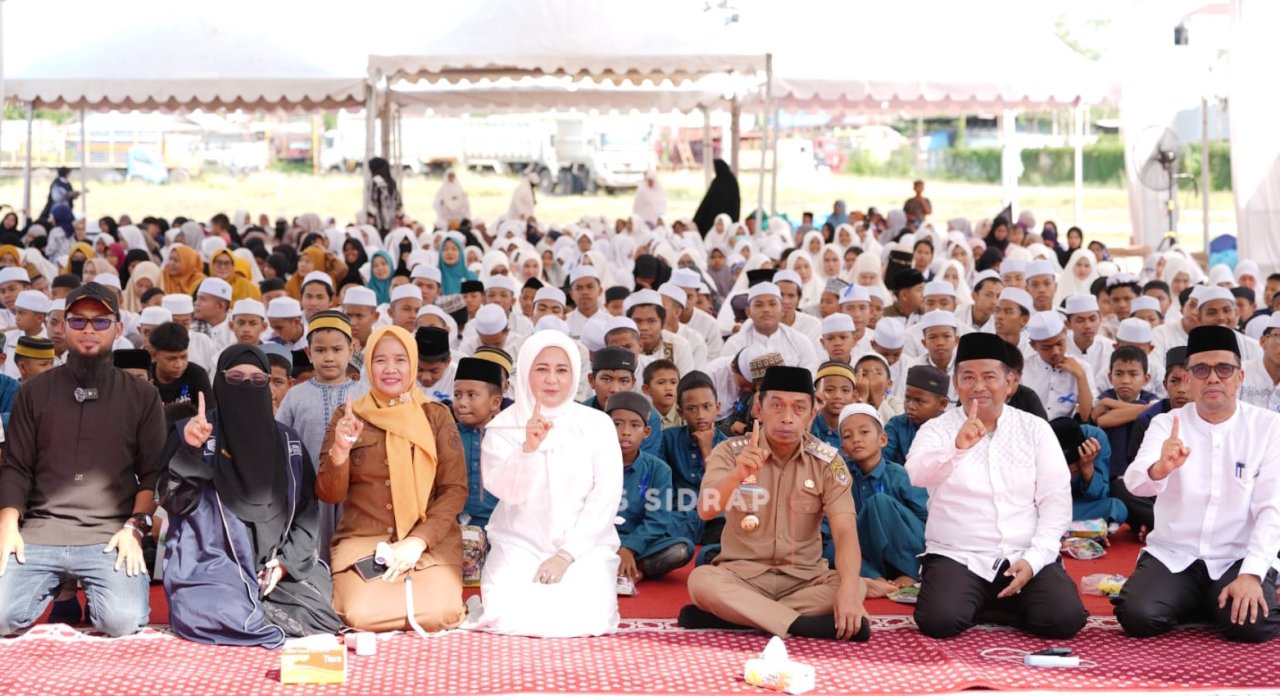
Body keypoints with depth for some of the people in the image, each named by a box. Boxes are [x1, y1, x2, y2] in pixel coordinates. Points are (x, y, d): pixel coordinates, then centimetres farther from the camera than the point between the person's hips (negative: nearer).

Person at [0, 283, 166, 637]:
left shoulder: (142, 396, 10)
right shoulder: (35, 392, 12)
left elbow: (154, 473, 6)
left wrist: (135, 527, -9)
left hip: (110, 536, -1)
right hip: (41, 531, 1)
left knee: (124, 621, -24)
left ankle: (91, 591, 10)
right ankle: (53, 590, 12)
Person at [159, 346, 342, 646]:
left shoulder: (288, 442, 13)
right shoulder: (191, 434, 4)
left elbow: (308, 509, 11)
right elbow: (173, 501, -7)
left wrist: (286, 561, -3)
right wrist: (191, 451, -22)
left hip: (277, 572, 3)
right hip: (209, 570, -3)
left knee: (315, 608, -23)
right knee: (222, 616, -33)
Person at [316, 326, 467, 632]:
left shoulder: (437, 416, 6)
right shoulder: (347, 416, 6)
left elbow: (455, 490, 0)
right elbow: (329, 495, 1)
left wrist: (418, 541, -14)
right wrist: (340, 451, -20)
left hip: (430, 542, 0)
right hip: (361, 540, 0)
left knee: (437, 613, -27)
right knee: (362, 615, -28)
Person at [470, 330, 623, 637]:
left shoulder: (598, 424, 1)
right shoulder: (503, 426, 1)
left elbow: (606, 496, -5)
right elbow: (506, 490, -13)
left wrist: (567, 554, -14)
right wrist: (529, 447, -32)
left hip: (585, 547, 1)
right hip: (520, 545, 0)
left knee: (583, 620, -25)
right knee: (512, 619, -26)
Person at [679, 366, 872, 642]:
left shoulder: (828, 461, -5)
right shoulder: (731, 452, -6)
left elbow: (845, 531, -15)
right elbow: (705, 511, -22)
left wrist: (848, 588, -35)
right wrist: (737, 475, -42)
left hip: (805, 578, 1)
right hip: (742, 575, -1)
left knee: (856, 587, -28)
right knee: (701, 580, -32)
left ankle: (728, 615, -26)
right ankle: (806, 625, -33)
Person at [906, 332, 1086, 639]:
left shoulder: (1036, 429, 7)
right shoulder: (937, 429, 2)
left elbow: (1056, 501, 2)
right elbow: (917, 474, -20)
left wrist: (1033, 559, -11)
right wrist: (957, 446, -39)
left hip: (1026, 557, 1)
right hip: (957, 557, -1)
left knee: (1065, 619, -23)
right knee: (940, 621, -28)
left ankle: (1005, 607, 10)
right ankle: (977, 605, 8)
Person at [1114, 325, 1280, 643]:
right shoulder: (1166, 424, 0)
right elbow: (1134, 482, -18)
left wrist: (1251, 574, -21)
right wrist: (1159, 469, -42)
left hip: (1239, 558, -1)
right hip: (1173, 555, 1)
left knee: (1253, 625, -29)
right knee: (1137, 616, -25)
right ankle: (1196, 604, 8)